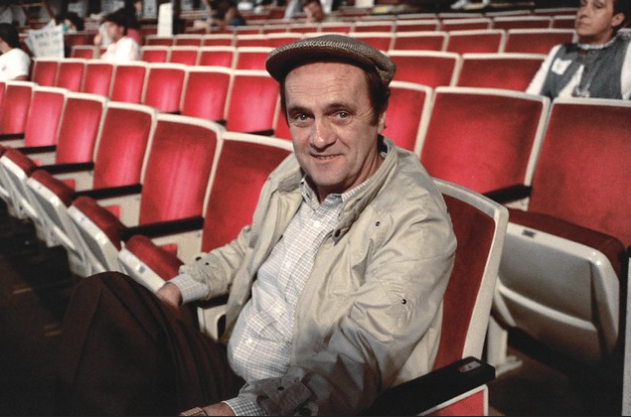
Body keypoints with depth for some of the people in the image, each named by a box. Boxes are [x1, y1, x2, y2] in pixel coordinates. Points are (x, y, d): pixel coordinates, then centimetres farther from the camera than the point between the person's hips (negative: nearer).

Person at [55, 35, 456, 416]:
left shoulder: (418, 220, -20)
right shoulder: (293, 174, 2)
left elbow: (354, 363, -28)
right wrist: (178, 288, 8)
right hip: (227, 376, 7)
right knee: (105, 293, -6)